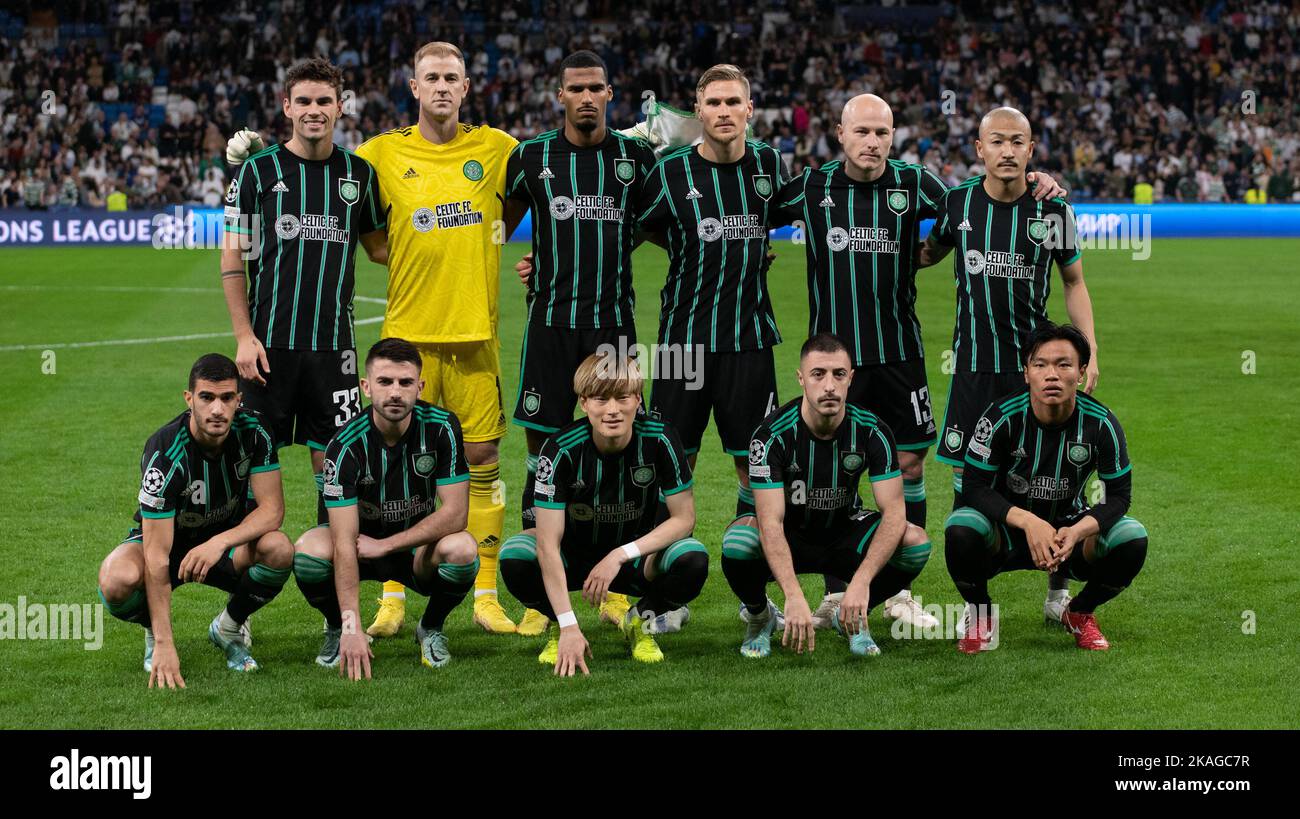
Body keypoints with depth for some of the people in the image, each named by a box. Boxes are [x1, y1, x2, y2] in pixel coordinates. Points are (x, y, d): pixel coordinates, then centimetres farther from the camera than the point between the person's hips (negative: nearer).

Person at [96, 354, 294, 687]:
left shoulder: (253, 432, -20)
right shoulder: (165, 453, -31)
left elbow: (272, 509, -18)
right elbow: (157, 556, -33)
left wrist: (219, 542, -38)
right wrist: (165, 646, -38)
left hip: (228, 536, 3)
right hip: (166, 537, -3)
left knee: (279, 549, -31)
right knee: (118, 581, -36)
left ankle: (229, 627, 0)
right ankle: (156, 633, 2)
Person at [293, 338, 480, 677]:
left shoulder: (442, 427, -18)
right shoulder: (346, 445, -24)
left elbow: (455, 513, -18)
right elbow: (344, 542, -30)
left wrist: (386, 545, -22)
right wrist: (352, 628, -38)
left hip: (419, 548, 1)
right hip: (362, 540, -1)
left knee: (462, 548, -32)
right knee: (309, 549, -32)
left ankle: (431, 628, 0)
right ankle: (337, 628, 1)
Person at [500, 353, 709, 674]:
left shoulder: (659, 439, -21)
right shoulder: (561, 449, -25)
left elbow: (684, 518, -14)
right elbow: (548, 542, -28)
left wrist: (620, 556, -26)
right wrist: (569, 627, -36)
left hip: (637, 556, 1)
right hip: (573, 554, -1)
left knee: (693, 560, -31)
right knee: (515, 557, -32)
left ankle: (640, 620, 2)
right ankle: (560, 627, 0)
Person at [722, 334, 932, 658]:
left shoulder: (871, 431, -17)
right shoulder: (772, 434, -24)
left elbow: (894, 513, -22)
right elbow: (771, 522, -31)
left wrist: (860, 582, -38)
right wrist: (794, 596, -46)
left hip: (845, 539, 2)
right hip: (789, 538, -2)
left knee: (916, 541, -26)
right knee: (737, 541, -36)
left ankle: (850, 616, 2)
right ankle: (759, 616, -2)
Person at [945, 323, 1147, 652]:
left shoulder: (1100, 424, -16)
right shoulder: (1002, 417, -20)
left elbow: (1118, 495, -11)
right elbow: (975, 488, -19)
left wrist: (1077, 532, -32)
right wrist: (1029, 522, -36)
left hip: (1070, 529, 2)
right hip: (1008, 527, -1)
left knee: (1132, 538, -26)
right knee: (960, 529, -34)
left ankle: (1079, 613, 6)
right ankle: (980, 615, -1)